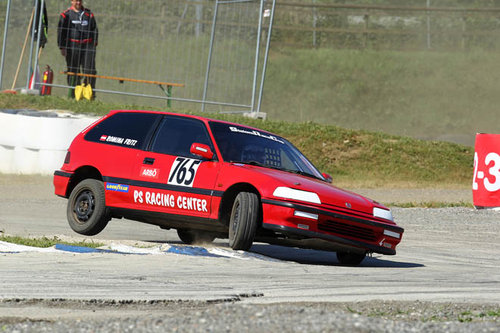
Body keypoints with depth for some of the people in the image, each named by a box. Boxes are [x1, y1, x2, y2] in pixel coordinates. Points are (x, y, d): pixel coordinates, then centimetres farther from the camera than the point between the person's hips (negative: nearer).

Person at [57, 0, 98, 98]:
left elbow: (95, 30, 21)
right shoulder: (66, 14, 6)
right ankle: (74, 94, 6)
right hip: (72, 47, -2)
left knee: (90, 70, -8)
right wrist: (62, 47, -1)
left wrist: (94, 44, 11)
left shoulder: (89, 14, 15)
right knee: (73, 72, 1)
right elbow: (61, 32, 5)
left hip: (88, 46, 2)